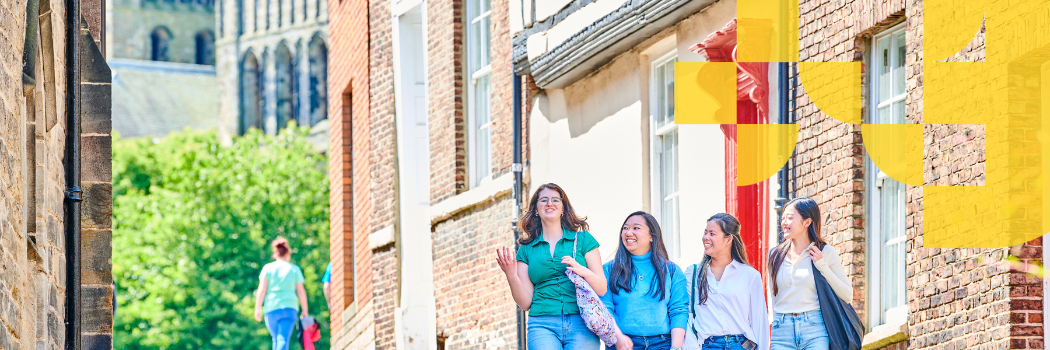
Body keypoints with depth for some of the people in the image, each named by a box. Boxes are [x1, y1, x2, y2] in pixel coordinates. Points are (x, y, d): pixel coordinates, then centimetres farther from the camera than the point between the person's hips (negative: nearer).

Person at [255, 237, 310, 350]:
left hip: (271, 307, 1)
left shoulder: (268, 268, 6)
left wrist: (257, 309, 2)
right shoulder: (294, 269, 8)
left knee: (276, 340, 15)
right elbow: (301, 291, 7)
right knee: (283, 339, -10)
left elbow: (262, 290, 0)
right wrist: (305, 311, 13)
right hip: (289, 307, -1)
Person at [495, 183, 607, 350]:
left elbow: (602, 290, 7)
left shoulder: (582, 239, 12)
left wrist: (583, 271, -13)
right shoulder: (527, 249, 15)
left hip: (580, 325, 0)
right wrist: (512, 277, -7)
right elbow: (525, 303, 11)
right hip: (543, 325, 0)